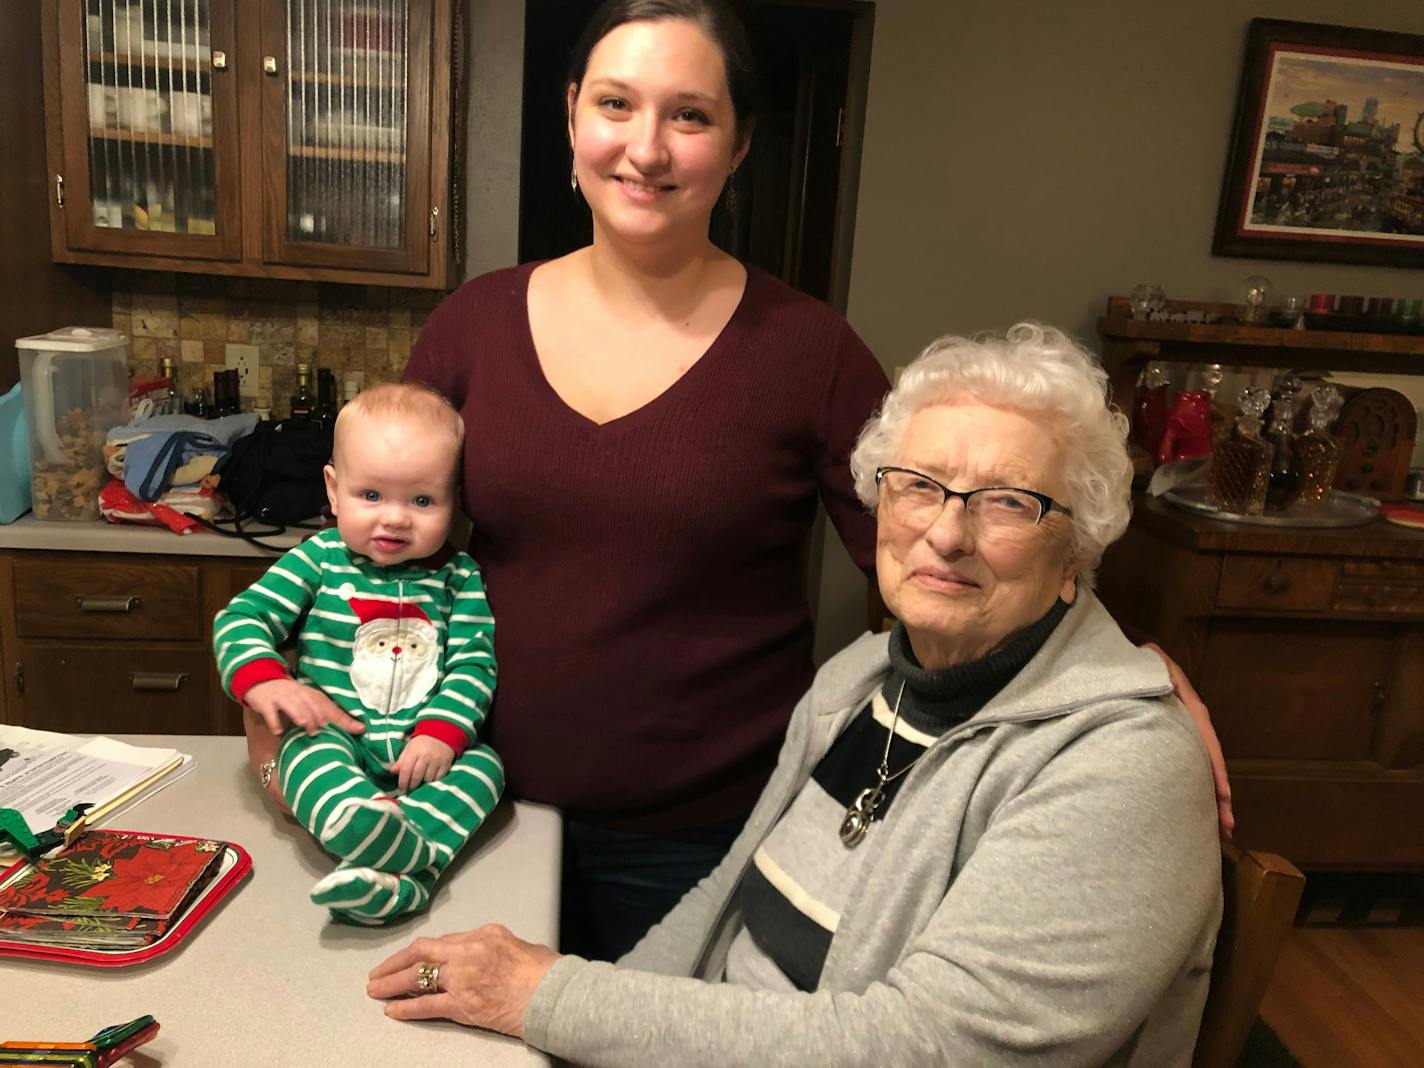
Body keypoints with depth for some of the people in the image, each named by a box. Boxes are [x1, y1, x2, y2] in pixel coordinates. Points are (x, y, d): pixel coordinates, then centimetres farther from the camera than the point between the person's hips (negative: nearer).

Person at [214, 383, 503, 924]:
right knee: (308, 750, -32)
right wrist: (264, 682, -20)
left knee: (483, 763, -24)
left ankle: (401, 872, -47)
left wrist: (441, 733, -19)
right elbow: (241, 619, 0)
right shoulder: (318, 560, 1)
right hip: (334, 735, -1)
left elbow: (474, 662, -2)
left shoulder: (459, 578, 3)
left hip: (423, 747, 2)